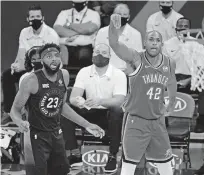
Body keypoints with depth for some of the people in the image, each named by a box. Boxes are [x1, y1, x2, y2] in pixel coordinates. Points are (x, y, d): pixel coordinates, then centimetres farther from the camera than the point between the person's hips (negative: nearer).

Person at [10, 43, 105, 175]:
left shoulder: (64, 76, -3)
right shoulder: (32, 81, -21)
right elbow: (15, 110, -13)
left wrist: (87, 125, 11)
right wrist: (20, 123, -37)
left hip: (57, 133, 6)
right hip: (39, 135, -6)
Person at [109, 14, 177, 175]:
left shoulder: (169, 64, -3)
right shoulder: (136, 59, -17)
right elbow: (114, 44, -34)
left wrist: (171, 106, 23)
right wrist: (114, 27, -51)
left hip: (157, 121, 5)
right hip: (135, 120, -5)